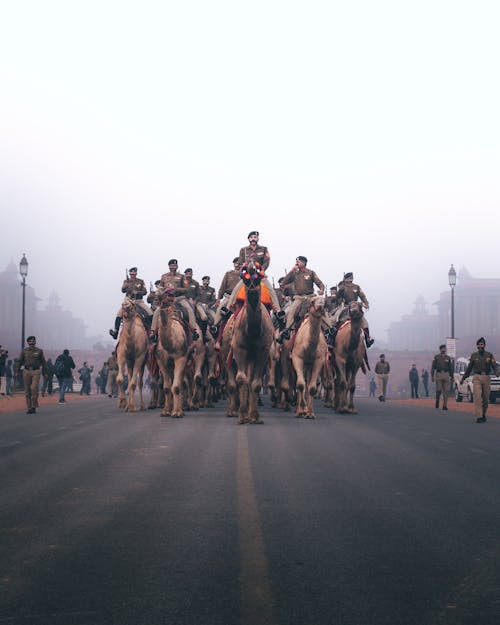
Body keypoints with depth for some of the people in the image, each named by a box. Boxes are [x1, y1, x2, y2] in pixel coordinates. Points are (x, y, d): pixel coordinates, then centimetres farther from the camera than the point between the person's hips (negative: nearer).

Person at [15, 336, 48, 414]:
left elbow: (43, 362, 8)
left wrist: (45, 373, 4)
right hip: (26, 371, 2)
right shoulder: (24, 351, 8)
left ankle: (34, 406, -7)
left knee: (34, 388, -16)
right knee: (27, 391, 2)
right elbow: (20, 361, 10)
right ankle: (29, 408, 7)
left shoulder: (39, 351, 5)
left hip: (36, 371, -2)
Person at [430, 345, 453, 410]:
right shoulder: (436, 357, 6)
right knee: (438, 390, -6)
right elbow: (433, 367, 3)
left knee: (446, 391, -4)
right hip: (438, 374, -2)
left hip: (446, 374, 2)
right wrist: (432, 375, -5)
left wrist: (451, 376, 13)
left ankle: (445, 405, -1)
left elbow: (450, 367, 16)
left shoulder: (448, 357, 13)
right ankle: (437, 400, 22)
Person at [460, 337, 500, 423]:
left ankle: (483, 414, 30)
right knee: (477, 397, -14)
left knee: (486, 398, 8)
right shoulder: (474, 355, 6)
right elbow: (469, 368, 14)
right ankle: (479, 417, -16)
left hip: (486, 378, 1)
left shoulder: (489, 355, 4)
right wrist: (463, 378, 15)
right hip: (477, 377, -1)